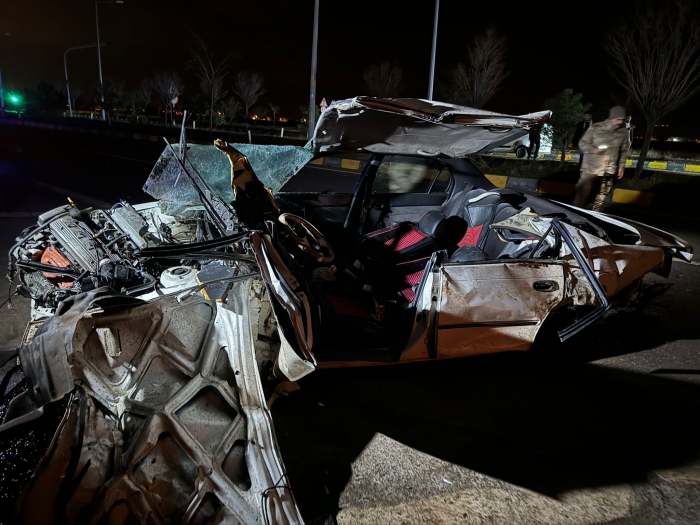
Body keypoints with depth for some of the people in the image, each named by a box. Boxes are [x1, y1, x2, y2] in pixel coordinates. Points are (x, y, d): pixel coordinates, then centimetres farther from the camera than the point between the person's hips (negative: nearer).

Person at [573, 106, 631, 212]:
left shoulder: (623, 132, 2)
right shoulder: (596, 127, -9)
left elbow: (624, 150, 12)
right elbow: (582, 143, -6)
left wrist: (621, 166, 8)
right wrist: (592, 149, -24)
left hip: (609, 170, 4)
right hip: (591, 168, -4)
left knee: (602, 196, 11)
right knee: (582, 193, -5)